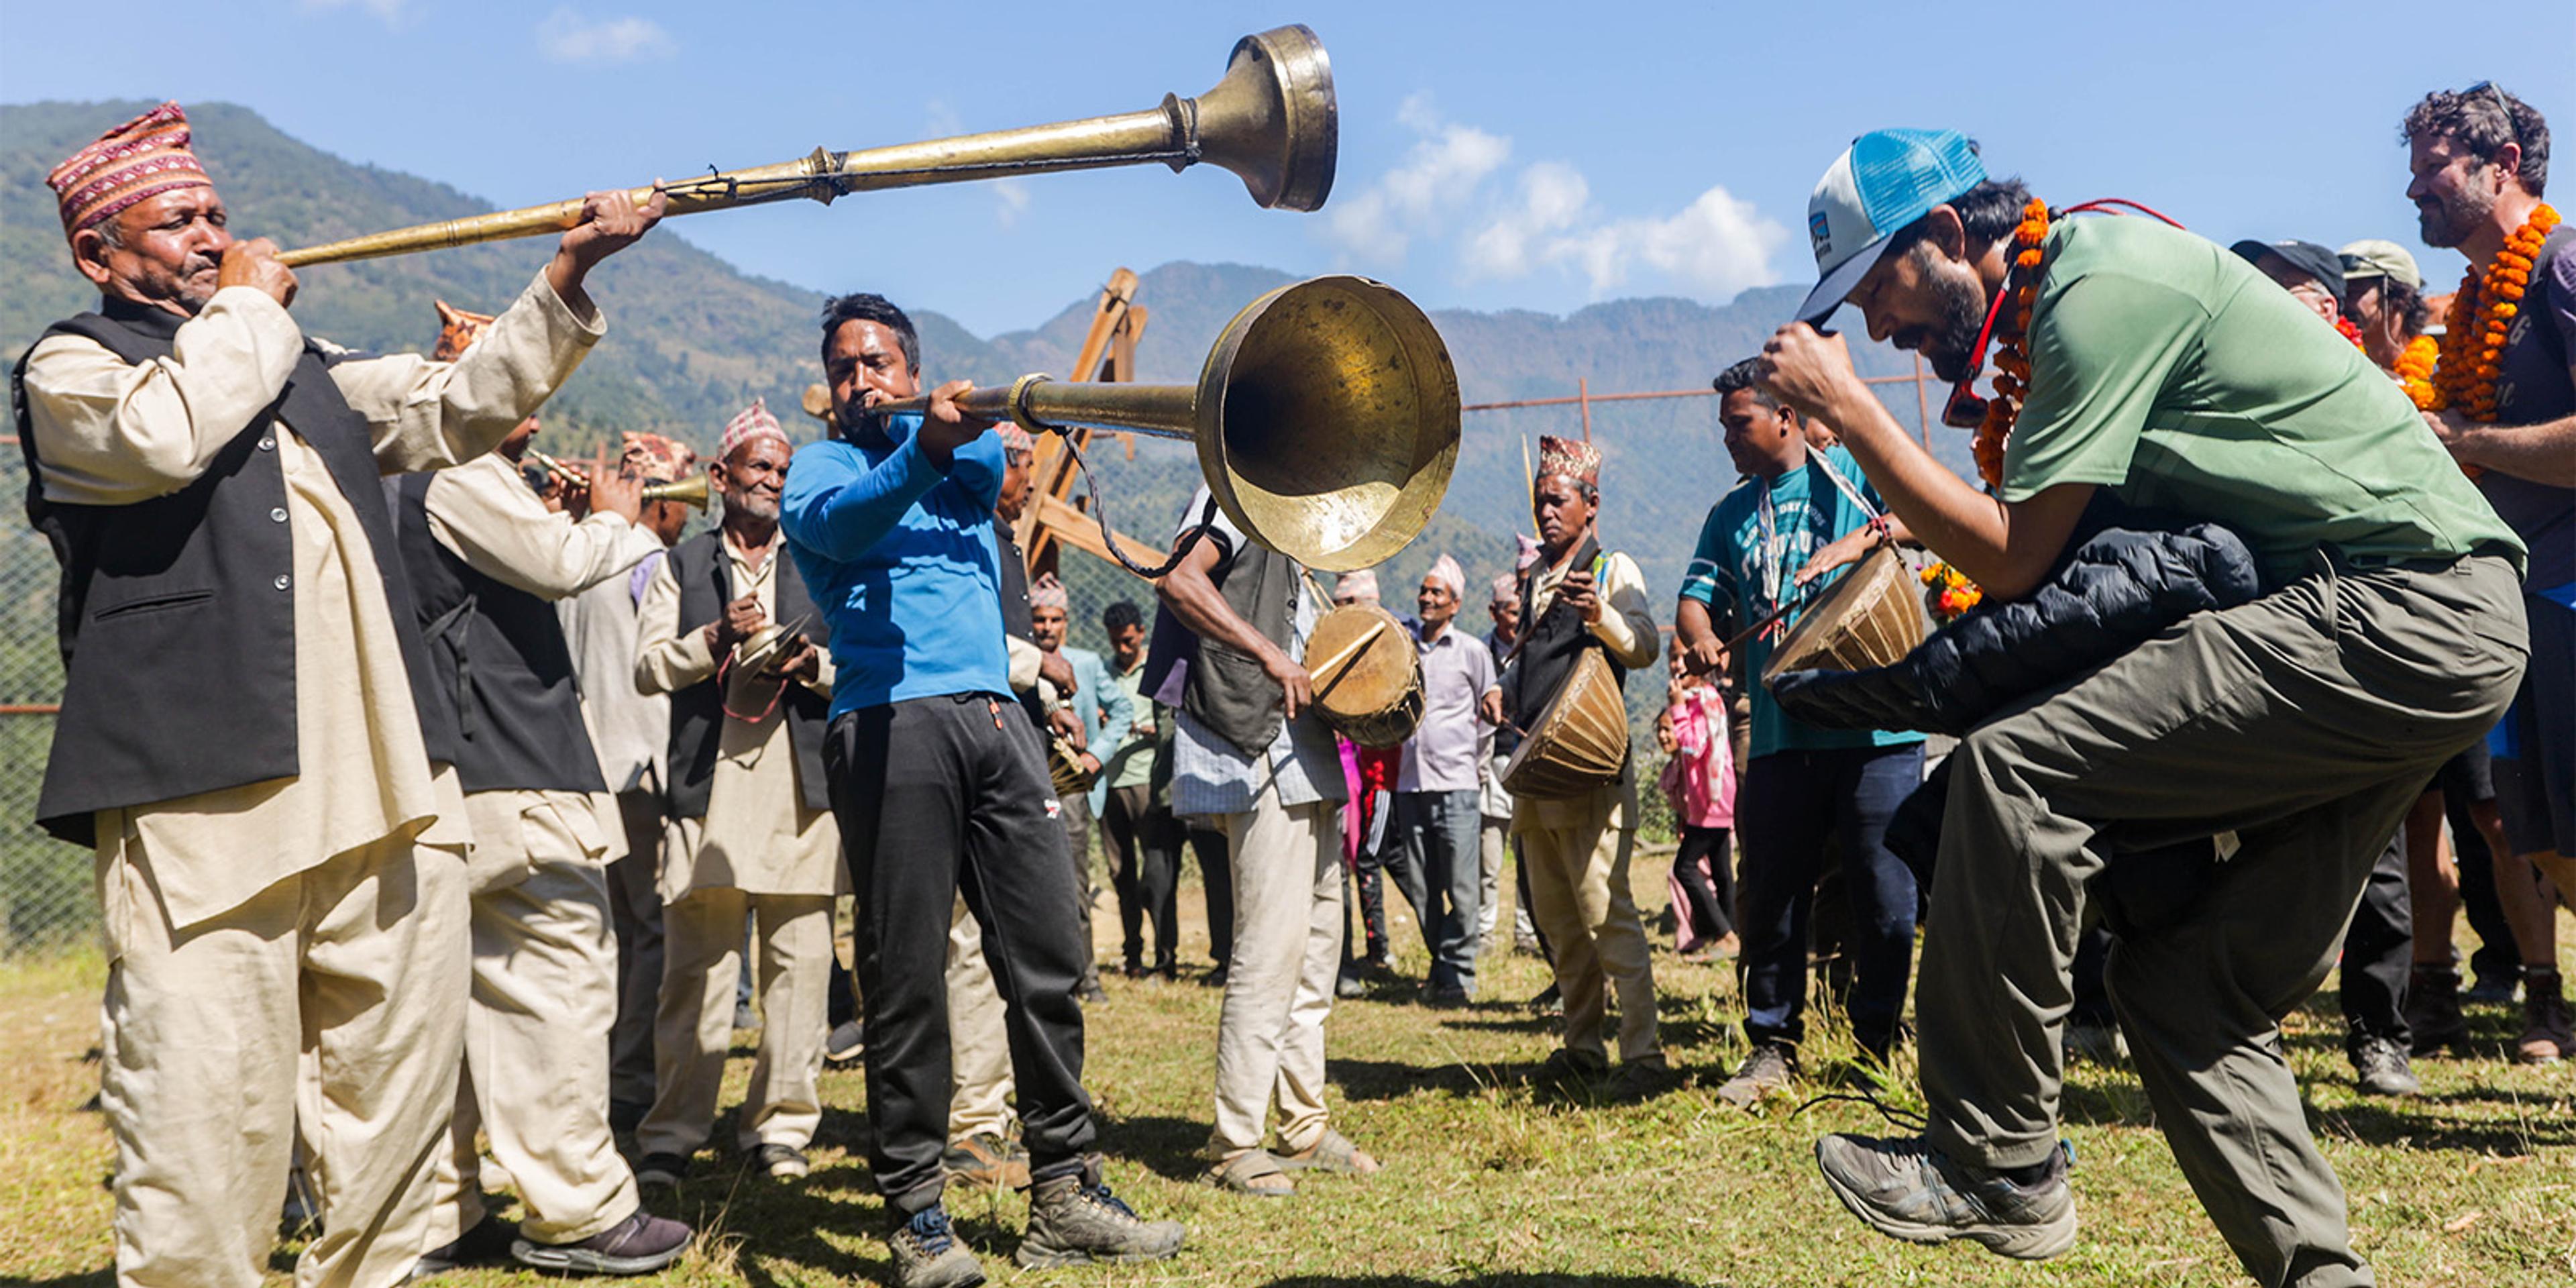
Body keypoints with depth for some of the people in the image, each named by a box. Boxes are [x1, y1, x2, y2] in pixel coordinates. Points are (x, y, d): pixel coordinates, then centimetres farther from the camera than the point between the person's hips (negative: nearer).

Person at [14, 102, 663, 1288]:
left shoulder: (307, 370, 26)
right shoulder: (72, 365, 7)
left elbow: (462, 407, 20)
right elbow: (167, 432, -14)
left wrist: (567, 273, 7)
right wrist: (249, 304, 2)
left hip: (389, 790, 6)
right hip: (207, 793, -6)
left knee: (399, 1091, 10)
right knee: (207, 1112, -6)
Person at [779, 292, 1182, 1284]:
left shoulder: (965, 455, 23)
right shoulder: (819, 467, 10)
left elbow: (997, 459, 0)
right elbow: (836, 523, -14)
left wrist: (962, 424, -20)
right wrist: (922, 452, -31)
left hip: (994, 717, 4)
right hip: (891, 721, -4)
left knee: (1047, 960, 3)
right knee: (906, 974, -4)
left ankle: (1063, 1194, 11)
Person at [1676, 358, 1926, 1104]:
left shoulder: (1854, 472, 5)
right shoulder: (1732, 514, 18)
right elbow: (1696, 595, 11)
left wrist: (1865, 537, -26)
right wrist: (1701, 636, -11)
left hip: (1875, 724, -4)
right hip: (1778, 731, 4)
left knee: (1883, 896, 0)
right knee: (1770, 897, 5)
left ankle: (1880, 1043, 17)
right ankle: (1773, 1045, 16)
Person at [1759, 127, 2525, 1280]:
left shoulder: (2098, 286, -14)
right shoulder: (2068, 290, 17)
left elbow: (2013, 558, -15)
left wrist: (1846, 409, -11)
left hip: (2396, 613, -10)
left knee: (2017, 769, -21)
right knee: (2191, 985, 8)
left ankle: (1994, 1169, -10)